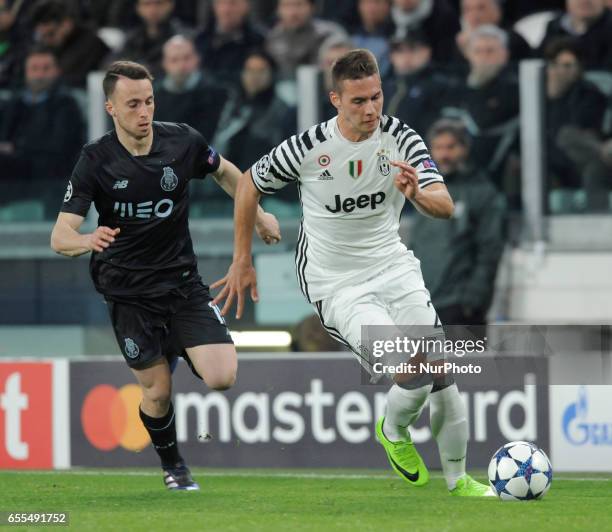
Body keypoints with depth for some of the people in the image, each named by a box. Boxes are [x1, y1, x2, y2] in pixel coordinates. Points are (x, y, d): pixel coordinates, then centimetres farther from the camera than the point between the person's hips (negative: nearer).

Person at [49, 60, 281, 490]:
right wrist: (87, 241, -40)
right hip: (128, 293, -2)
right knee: (158, 392, -2)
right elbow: (60, 236, -19)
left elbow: (224, 171, 16)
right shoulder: (96, 161, -14)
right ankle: (173, 466, 28)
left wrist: (258, 215, 18)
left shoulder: (183, 142, -7)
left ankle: (178, 350, 24)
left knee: (223, 377, -12)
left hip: (183, 281, 2)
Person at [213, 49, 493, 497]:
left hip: (393, 266, 4)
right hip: (337, 286, -3)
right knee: (415, 374, -20)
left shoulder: (401, 138, -10)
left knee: (442, 375, -5)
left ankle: (458, 479, 17)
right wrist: (242, 262, 6)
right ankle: (393, 431, 15)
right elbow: (250, 184, 2)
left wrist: (418, 194, -41)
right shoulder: (307, 148, -15)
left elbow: (445, 207, -18)